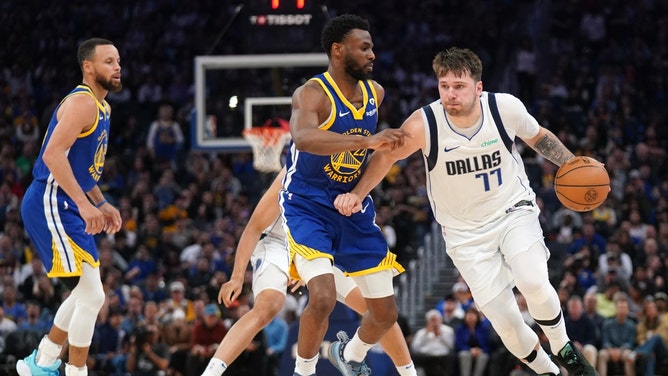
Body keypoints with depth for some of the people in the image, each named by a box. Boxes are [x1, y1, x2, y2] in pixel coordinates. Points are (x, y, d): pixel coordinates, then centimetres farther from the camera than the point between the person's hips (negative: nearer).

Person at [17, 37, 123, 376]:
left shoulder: (101, 107, 17)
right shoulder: (82, 103, -15)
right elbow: (53, 154, -27)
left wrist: (102, 203, 19)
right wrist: (84, 204, -30)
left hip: (67, 208, 11)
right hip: (50, 205, -11)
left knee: (86, 294, 20)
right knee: (92, 296, -13)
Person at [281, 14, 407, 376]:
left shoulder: (375, 93, 1)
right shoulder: (312, 94, -20)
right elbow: (303, 138, -44)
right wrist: (366, 140, -53)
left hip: (354, 208, 6)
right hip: (308, 206, -6)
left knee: (386, 313, 9)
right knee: (323, 298, -27)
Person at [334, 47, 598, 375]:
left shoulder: (506, 108, -16)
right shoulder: (424, 124, -20)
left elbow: (539, 138, 5)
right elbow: (386, 155, -2)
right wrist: (357, 194, -13)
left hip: (514, 210, 0)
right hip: (466, 231, 0)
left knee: (533, 283, -27)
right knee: (504, 320, -6)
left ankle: (564, 349, 1)